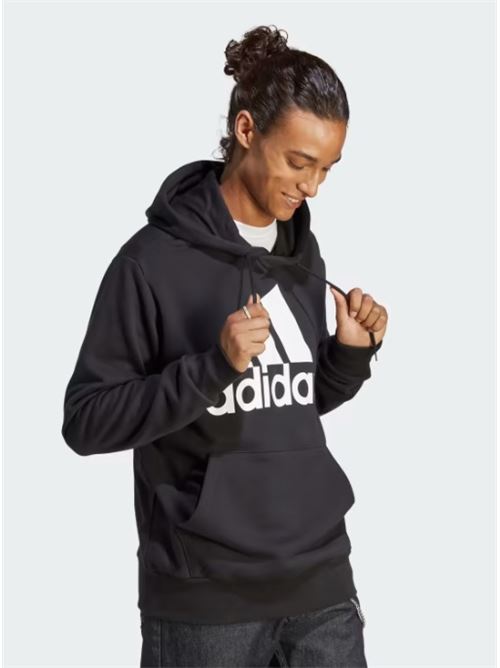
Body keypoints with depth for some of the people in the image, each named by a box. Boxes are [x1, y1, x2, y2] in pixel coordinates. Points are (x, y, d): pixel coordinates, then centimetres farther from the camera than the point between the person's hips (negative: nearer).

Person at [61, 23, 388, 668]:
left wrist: (351, 352, -3)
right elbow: (86, 421, -12)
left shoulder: (303, 253, 7)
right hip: (207, 597, -5)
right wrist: (214, 366, -23)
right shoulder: (156, 259, -12)